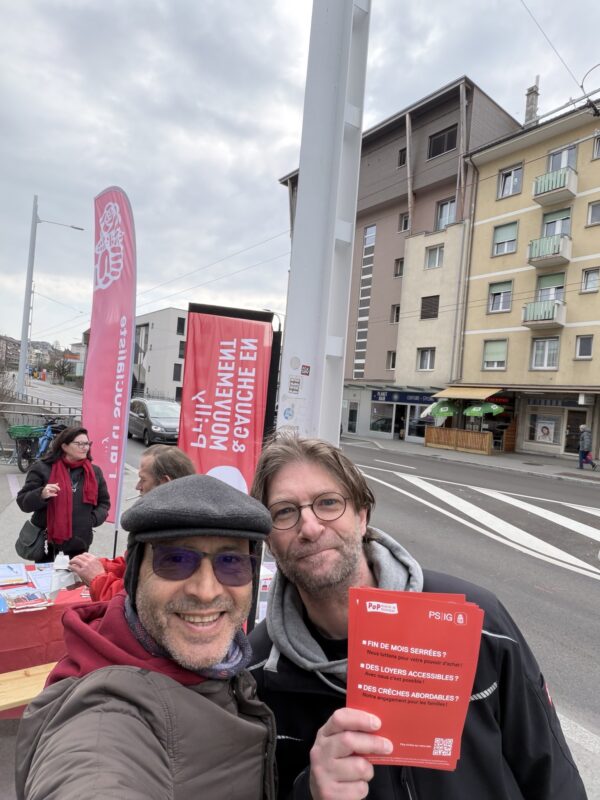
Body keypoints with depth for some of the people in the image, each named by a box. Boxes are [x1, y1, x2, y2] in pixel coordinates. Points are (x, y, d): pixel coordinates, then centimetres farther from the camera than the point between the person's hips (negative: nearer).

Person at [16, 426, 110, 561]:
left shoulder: (94, 472, 7)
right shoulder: (42, 468, -4)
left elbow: (104, 502, 16)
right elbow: (23, 501, -4)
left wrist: (94, 519, -2)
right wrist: (41, 495, -23)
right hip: (47, 544, -3)